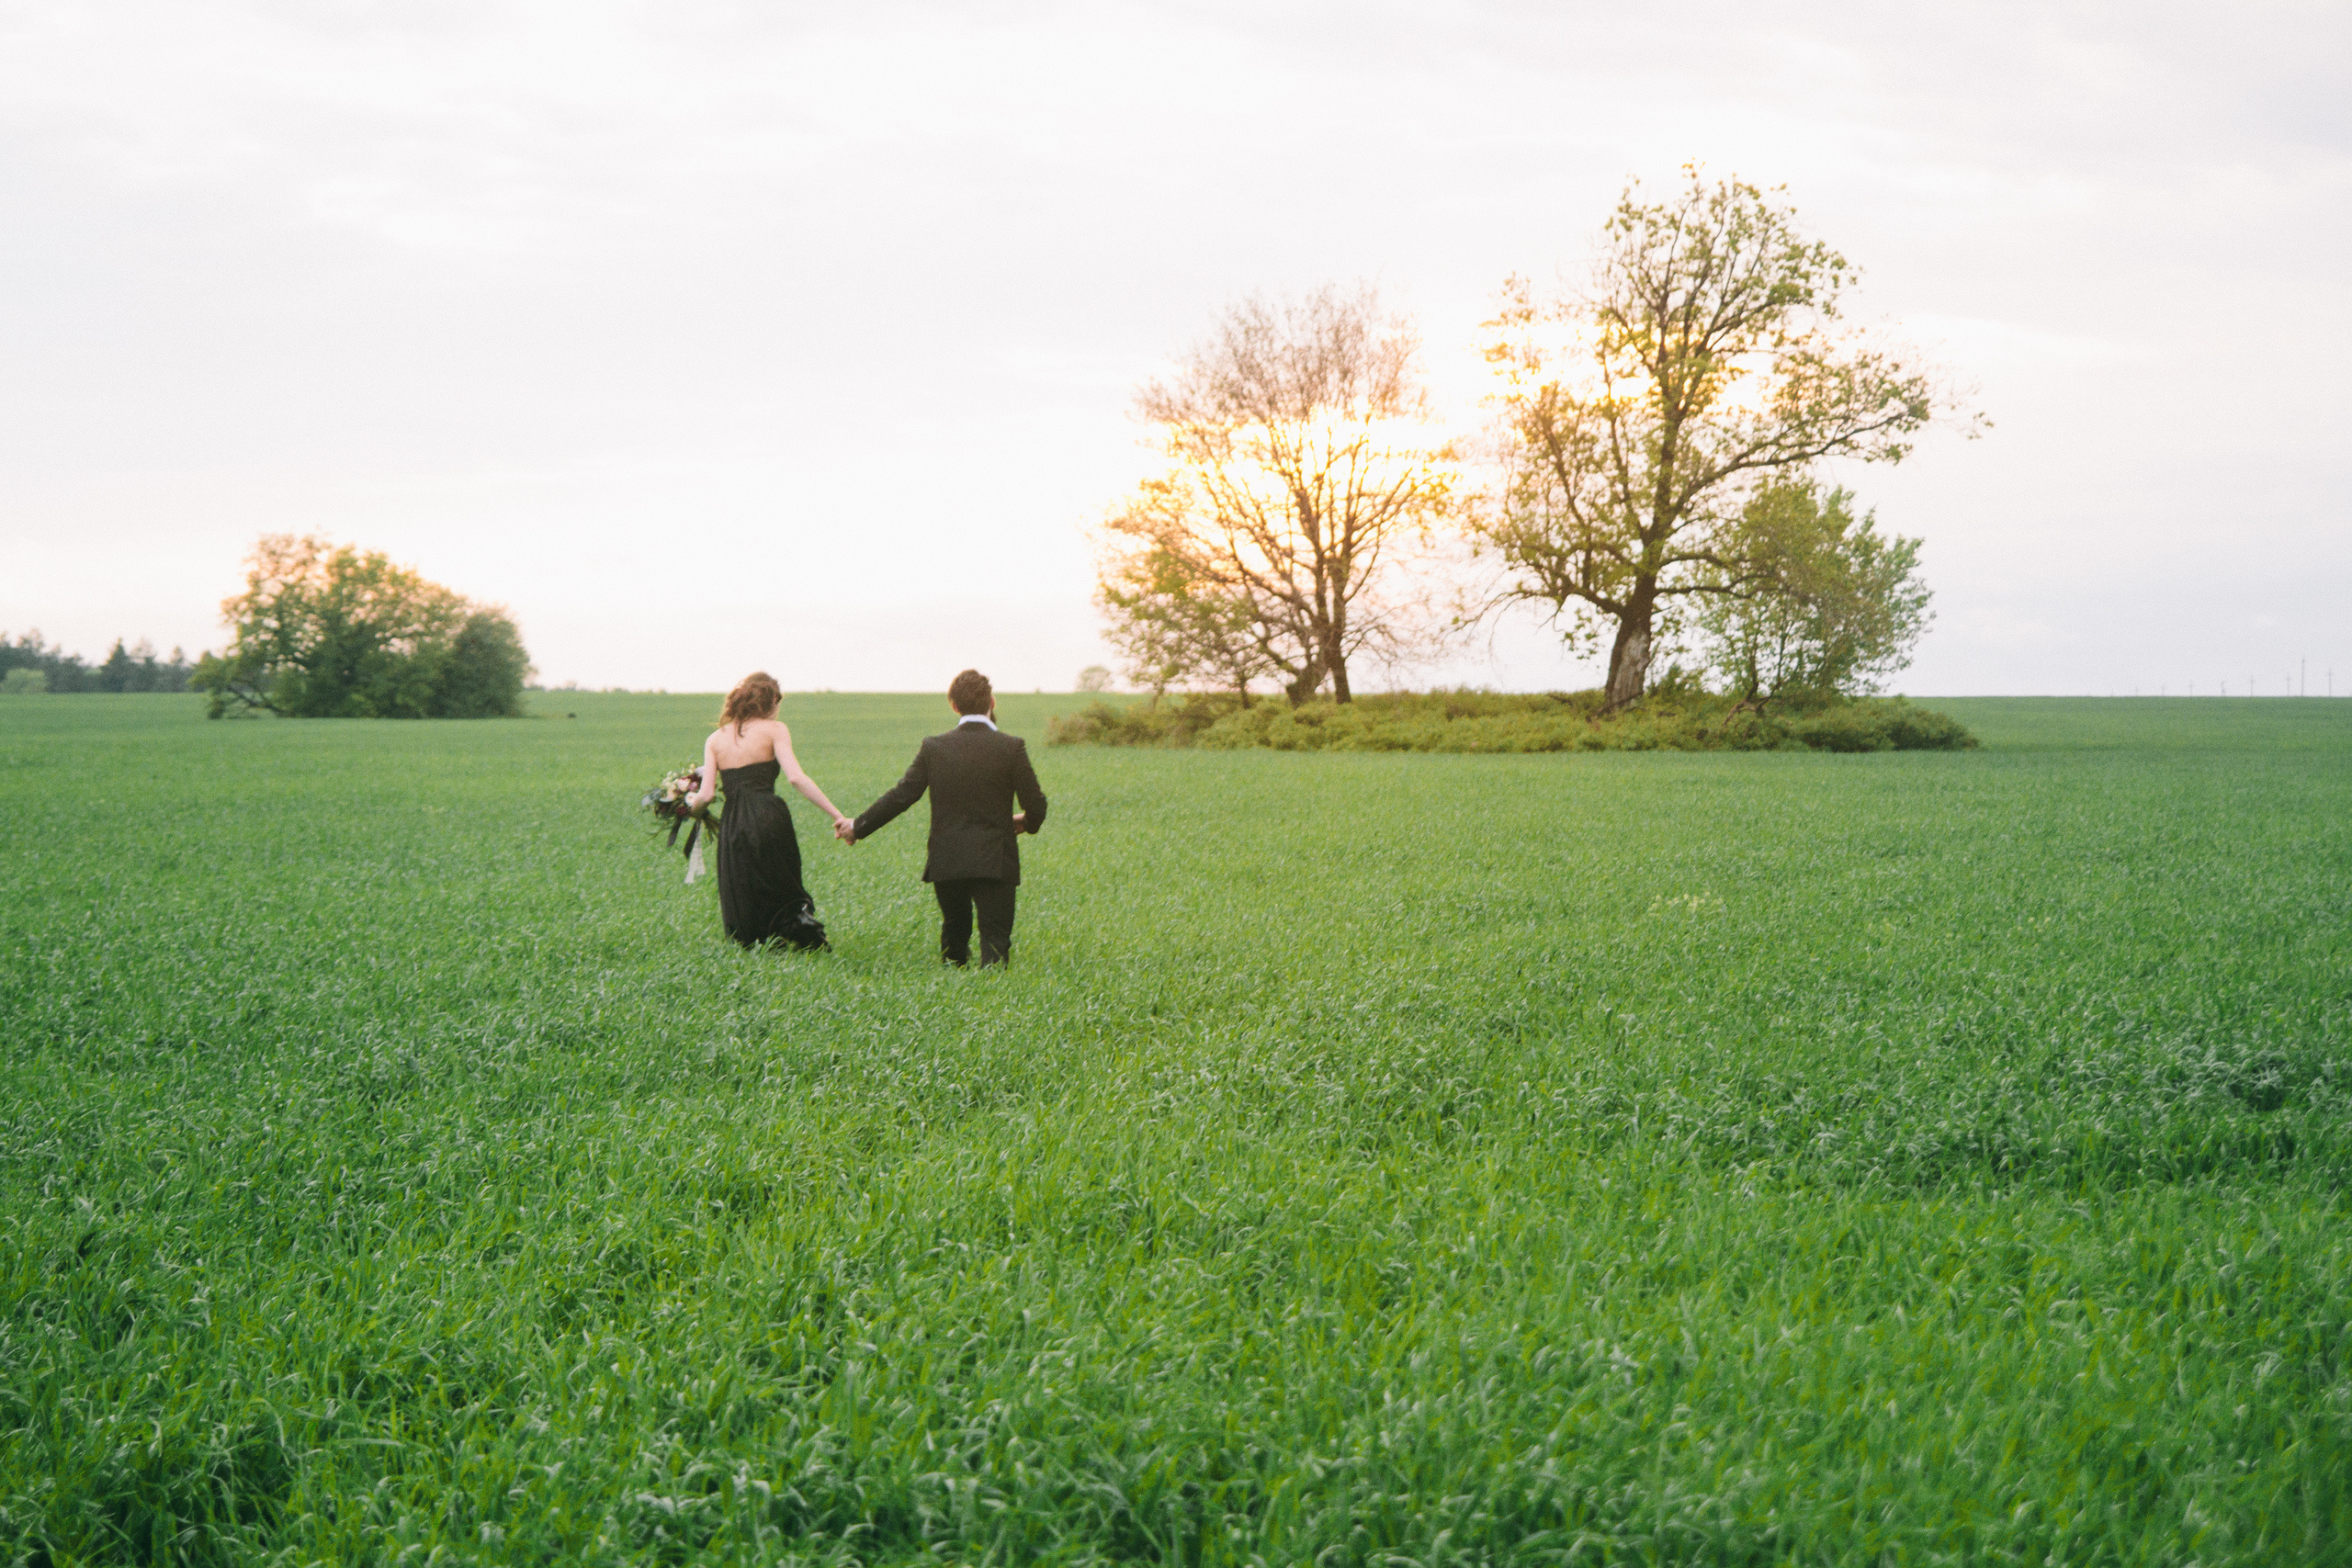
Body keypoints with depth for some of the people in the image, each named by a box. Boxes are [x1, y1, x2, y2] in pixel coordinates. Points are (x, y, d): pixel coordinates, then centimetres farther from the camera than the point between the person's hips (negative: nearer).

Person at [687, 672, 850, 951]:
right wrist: (837, 816, -13)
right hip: (768, 820, -2)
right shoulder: (773, 730, 2)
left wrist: (691, 801, 28)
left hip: (732, 825, 2)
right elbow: (796, 777, -11)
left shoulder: (715, 739, 12)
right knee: (785, 896, 8)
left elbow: (706, 794, 4)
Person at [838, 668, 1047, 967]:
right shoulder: (1011, 747, -7)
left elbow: (901, 795, 0)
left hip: (946, 862, 3)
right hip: (994, 863, -3)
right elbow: (1035, 804, -5)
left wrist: (858, 827, 12)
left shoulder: (934, 747, -1)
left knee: (954, 932, 21)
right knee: (994, 940, -2)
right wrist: (1028, 823, 20)